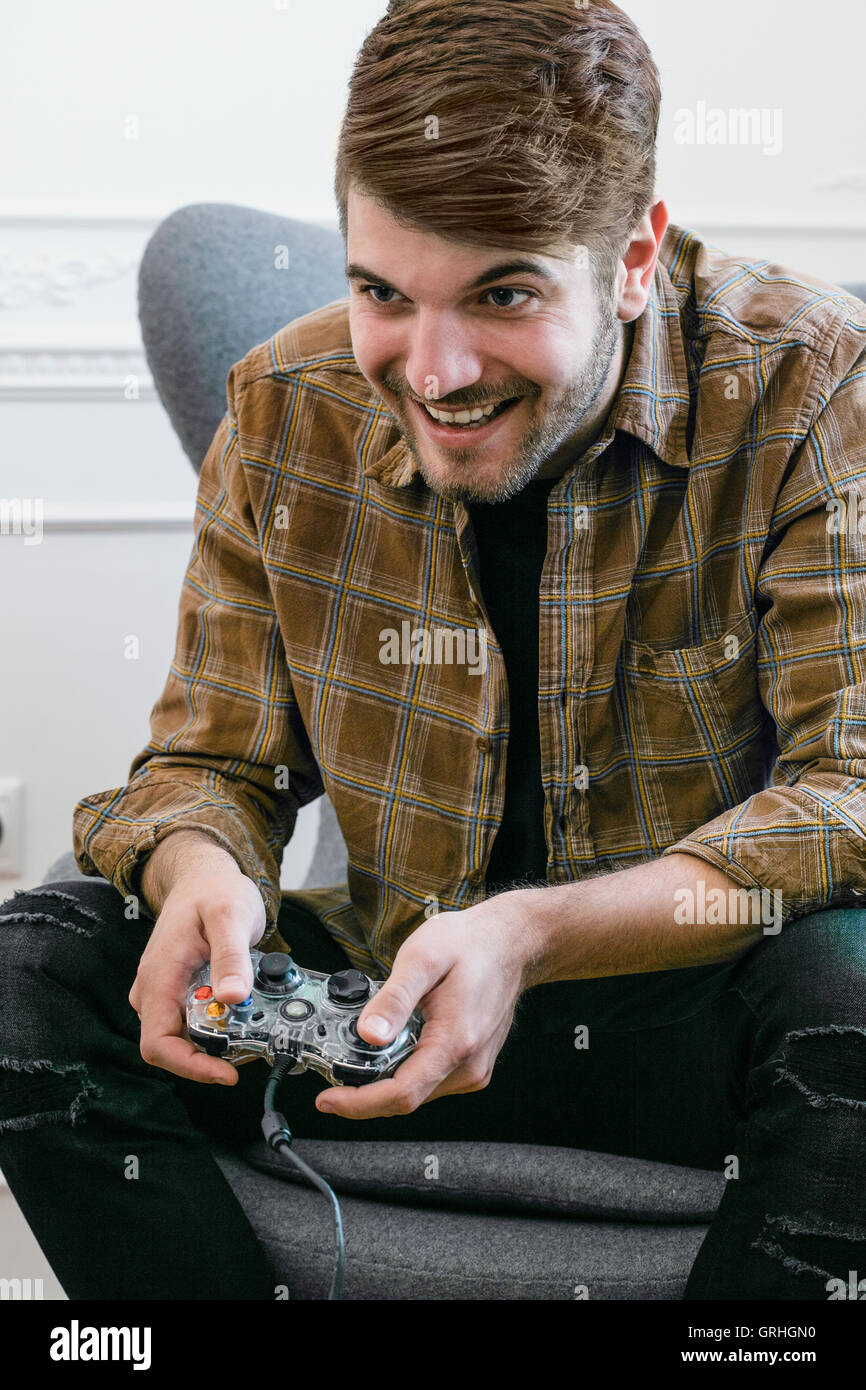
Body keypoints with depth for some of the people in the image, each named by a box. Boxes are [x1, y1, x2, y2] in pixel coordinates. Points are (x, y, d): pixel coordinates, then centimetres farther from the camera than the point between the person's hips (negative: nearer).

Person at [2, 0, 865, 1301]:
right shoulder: (287, 411, -5)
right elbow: (213, 760, 3)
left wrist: (534, 934, -34)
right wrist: (204, 872, -23)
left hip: (718, 1014, -2)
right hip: (400, 1007, 3)